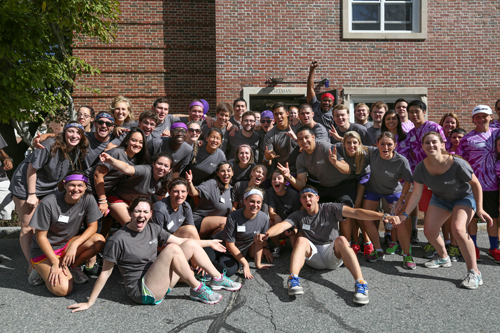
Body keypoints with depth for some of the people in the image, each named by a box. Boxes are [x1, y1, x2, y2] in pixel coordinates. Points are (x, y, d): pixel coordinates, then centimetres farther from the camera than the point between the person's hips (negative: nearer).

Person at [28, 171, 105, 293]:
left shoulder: (88, 200, -13)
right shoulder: (48, 203, -23)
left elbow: (92, 227, -6)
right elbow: (40, 236, -17)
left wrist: (74, 244, -22)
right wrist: (55, 262, -20)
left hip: (67, 244, 5)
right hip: (44, 250, -4)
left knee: (99, 241, -23)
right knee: (63, 289, -23)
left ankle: (73, 267, 1)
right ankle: (42, 271, 8)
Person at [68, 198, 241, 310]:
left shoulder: (153, 229, 3)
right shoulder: (118, 240, -16)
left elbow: (180, 240, 9)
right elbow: (105, 273, -10)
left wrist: (210, 243, 11)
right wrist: (89, 303, -7)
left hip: (160, 282, 7)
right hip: (143, 291, -7)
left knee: (191, 244, -3)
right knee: (172, 249, -25)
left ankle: (218, 279, 6)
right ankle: (197, 289, -10)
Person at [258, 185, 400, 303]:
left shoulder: (330, 209, -3)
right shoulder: (298, 216, 3)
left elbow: (355, 212, -18)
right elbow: (282, 225, -16)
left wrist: (383, 216, -32)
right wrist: (266, 234, -38)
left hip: (333, 256, -1)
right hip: (313, 257, 1)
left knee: (341, 239, -30)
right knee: (301, 239, -24)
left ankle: (361, 284, -40)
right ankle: (293, 279, -43)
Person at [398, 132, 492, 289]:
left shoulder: (457, 164, -33)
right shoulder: (421, 168, -20)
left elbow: (476, 184, -17)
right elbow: (416, 194, -10)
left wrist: (479, 209, -21)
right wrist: (404, 214, -13)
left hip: (464, 197, -5)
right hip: (440, 199, 5)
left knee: (458, 229, -28)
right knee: (429, 231, -2)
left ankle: (474, 273, -14)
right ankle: (443, 258, 31)